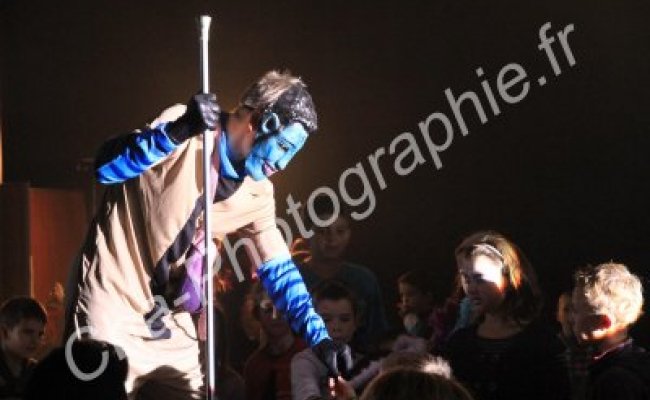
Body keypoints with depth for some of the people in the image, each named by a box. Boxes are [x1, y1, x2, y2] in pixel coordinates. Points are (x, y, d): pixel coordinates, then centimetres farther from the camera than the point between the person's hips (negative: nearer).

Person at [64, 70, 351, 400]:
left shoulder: (257, 194, 4)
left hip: (170, 320, 7)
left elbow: (277, 268, 8)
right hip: (113, 303, -7)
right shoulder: (185, 132, -14)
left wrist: (318, 337, -2)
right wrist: (177, 131, -38)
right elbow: (106, 167, -25)